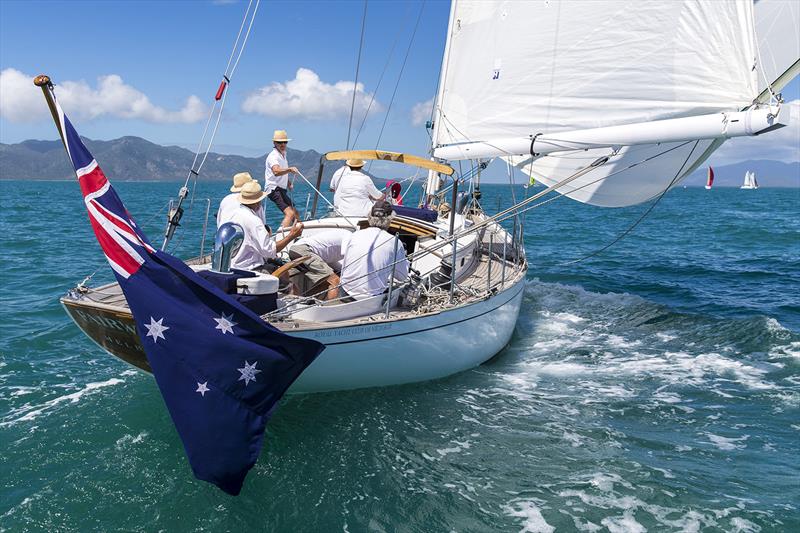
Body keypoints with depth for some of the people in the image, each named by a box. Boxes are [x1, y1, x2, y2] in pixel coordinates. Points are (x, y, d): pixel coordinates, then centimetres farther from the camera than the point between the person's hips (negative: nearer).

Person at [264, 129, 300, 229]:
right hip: (274, 189, -10)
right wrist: (289, 169, -52)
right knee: (290, 213, -27)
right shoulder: (273, 156, -15)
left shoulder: (283, 154, 17)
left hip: (281, 189, 10)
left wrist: (288, 182, 18)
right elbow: (276, 171, -37)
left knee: (296, 214, 18)